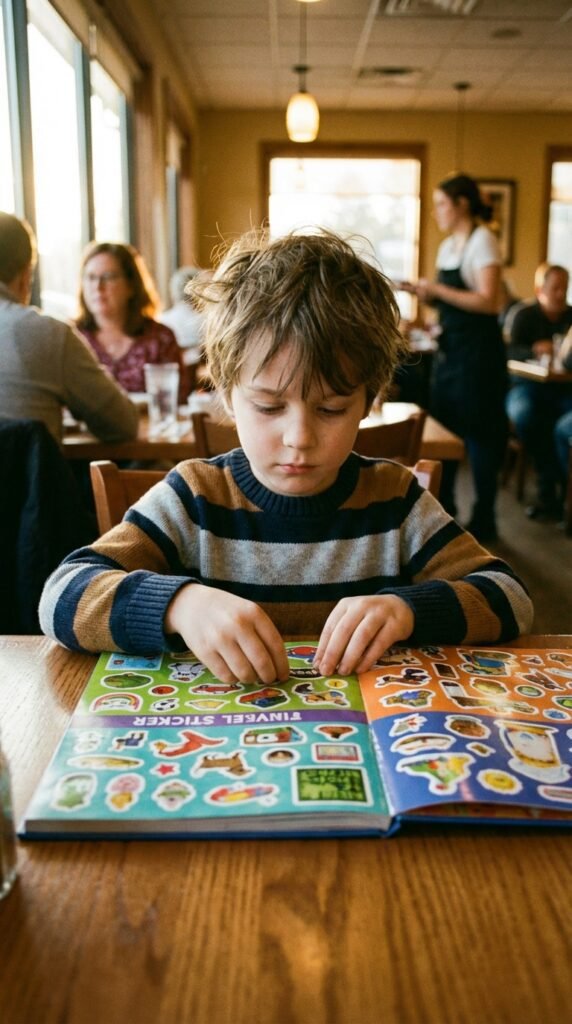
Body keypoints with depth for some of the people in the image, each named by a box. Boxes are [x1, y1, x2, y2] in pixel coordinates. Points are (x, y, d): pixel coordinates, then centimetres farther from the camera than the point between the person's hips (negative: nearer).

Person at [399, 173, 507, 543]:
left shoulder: (483, 241, -12)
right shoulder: (448, 245, 12)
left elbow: (489, 302, -21)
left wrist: (438, 290, -20)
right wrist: (423, 292, 0)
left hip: (477, 349, -9)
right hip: (450, 346, 9)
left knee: (479, 431, -1)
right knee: (444, 425, 13)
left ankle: (484, 520, 9)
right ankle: (443, 508, 27)